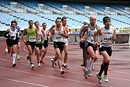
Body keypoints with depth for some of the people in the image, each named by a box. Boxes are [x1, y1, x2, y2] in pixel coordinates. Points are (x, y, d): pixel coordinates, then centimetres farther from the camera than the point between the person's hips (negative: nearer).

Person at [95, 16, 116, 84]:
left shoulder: (113, 30, -3)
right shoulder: (101, 30, -9)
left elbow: (115, 38, 7)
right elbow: (95, 35, 7)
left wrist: (114, 38, -14)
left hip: (109, 47, 4)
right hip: (102, 47, -4)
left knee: (104, 62, 11)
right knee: (108, 59, -27)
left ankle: (99, 75, 31)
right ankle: (105, 75, -12)